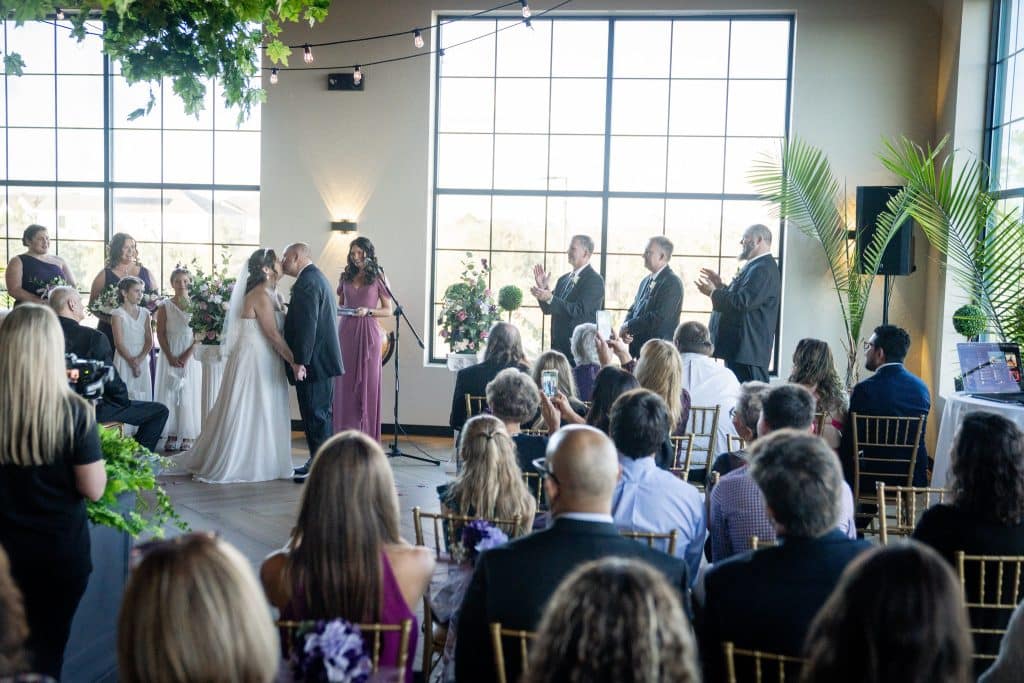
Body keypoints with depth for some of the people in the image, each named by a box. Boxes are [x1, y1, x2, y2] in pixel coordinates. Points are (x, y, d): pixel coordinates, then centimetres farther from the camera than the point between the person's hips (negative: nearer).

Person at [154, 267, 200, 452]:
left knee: (189, 394, 0)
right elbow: (160, 333, 0)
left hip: (190, 356, -1)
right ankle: (171, 436, 6)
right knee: (169, 394, 1)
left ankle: (188, 437, 4)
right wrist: (170, 357, -10)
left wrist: (186, 356, -12)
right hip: (170, 355, 1)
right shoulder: (165, 306, 4)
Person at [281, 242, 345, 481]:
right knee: (320, 414, 15)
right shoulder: (318, 278, 17)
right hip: (324, 359, 10)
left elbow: (307, 325, -23)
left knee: (316, 415, -5)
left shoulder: (306, 282, -16)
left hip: (313, 362, -10)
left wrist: (300, 362, -22)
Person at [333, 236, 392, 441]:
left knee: (368, 382, -1)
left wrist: (368, 311, -13)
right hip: (346, 332, 3)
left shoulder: (377, 277, 3)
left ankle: (366, 435, 4)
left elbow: (388, 310, 3)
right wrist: (338, 310, 0)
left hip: (368, 332, -3)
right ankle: (345, 434, 5)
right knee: (345, 383, 0)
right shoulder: (346, 276, 13)